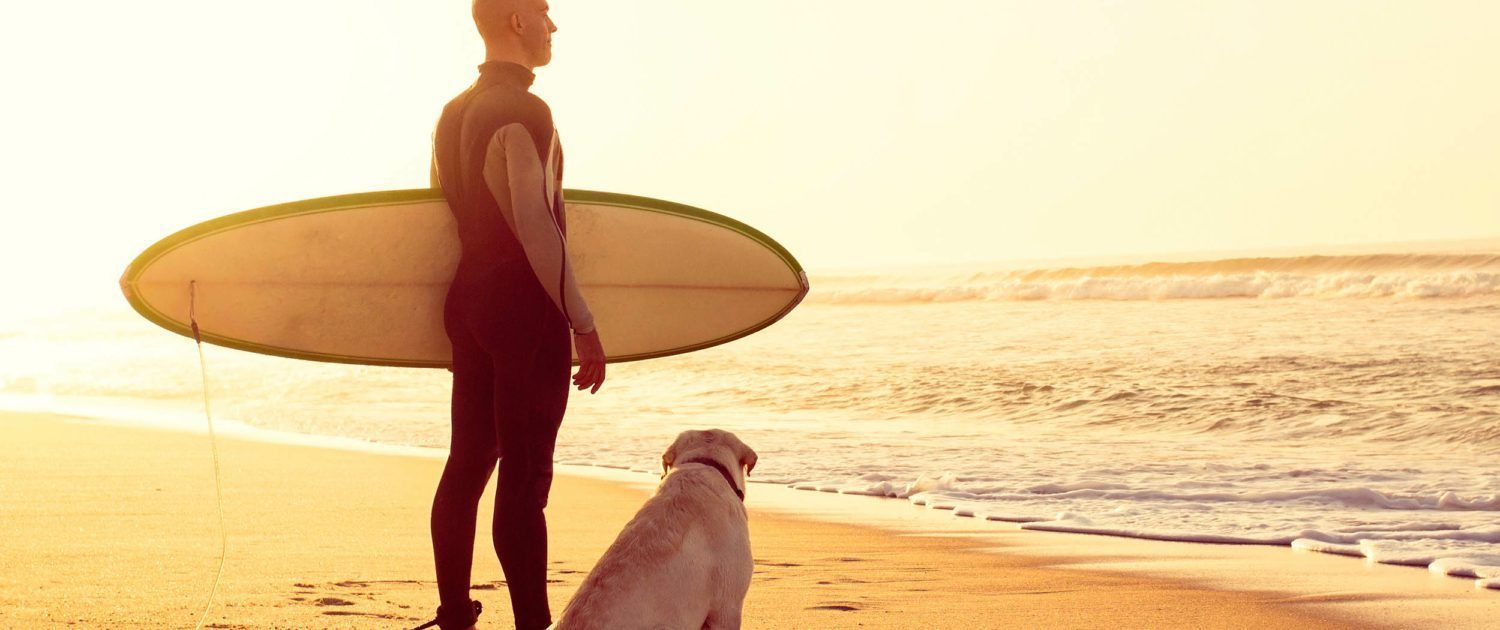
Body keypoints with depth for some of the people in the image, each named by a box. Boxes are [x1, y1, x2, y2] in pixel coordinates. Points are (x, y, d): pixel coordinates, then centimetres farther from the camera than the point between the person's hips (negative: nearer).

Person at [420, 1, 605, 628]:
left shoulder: (453, 113, 15)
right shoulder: (525, 112, -14)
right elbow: (536, 225, -20)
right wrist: (584, 327, -18)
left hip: (467, 301, 9)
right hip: (526, 310, -9)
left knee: (468, 462, 12)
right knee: (525, 478, -8)